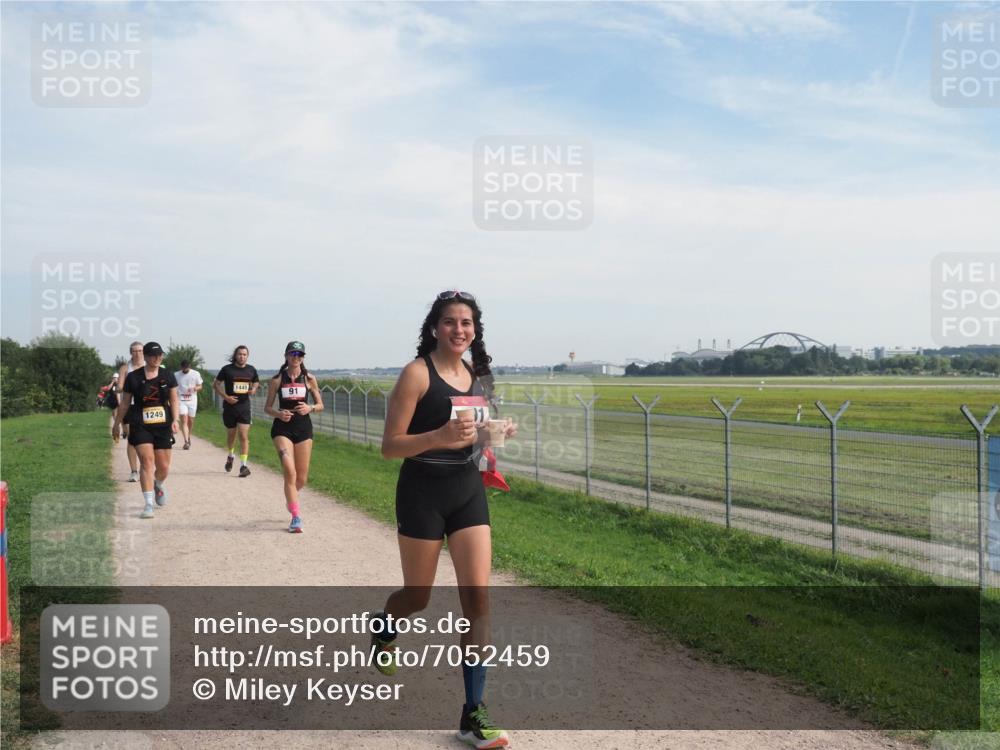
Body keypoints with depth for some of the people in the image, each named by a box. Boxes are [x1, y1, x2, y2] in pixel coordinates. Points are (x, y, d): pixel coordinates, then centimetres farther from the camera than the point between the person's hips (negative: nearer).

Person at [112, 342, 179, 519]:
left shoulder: (167, 376, 5)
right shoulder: (133, 377, -1)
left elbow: (174, 400, 8)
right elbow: (125, 403, 8)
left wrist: (175, 420, -5)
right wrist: (117, 424, 14)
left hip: (163, 426, 2)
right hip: (140, 426, -2)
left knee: (164, 467, 6)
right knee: (147, 461, -15)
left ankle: (158, 486, 41)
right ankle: (148, 504, -13)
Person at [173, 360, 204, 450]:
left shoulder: (196, 374, 1)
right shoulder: (176, 375, 1)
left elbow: (200, 386, 5)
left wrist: (194, 388, -16)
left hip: (192, 400, 2)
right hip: (181, 400, -2)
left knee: (191, 421, 10)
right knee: (184, 420, -14)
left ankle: (188, 437, 35)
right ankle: (186, 442, -20)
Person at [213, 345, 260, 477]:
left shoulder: (251, 370, 4)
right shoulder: (227, 369, -4)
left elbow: (256, 382, 21)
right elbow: (216, 384, 2)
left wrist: (253, 389, -1)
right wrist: (225, 396, -11)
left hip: (244, 407, 0)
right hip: (229, 406, 0)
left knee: (244, 436, -9)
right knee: (231, 434, 15)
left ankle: (243, 465, -9)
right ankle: (231, 456, 43)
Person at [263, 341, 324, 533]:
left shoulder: (309, 379, 2)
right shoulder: (277, 380, 0)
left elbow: (320, 405, 7)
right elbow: (267, 407, 4)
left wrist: (310, 408, -14)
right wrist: (279, 414, -16)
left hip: (303, 428, 2)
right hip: (282, 428, -2)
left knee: (302, 478, 8)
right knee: (290, 471, -18)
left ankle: (290, 498, 42)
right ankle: (296, 517, -11)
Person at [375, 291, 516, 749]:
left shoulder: (477, 376, 7)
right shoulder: (417, 374, -11)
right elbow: (390, 446, -13)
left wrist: (494, 434, -1)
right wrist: (439, 437, -28)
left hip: (468, 489, 5)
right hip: (423, 492, -5)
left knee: (477, 597, -4)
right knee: (418, 598, 10)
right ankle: (383, 627, 48)